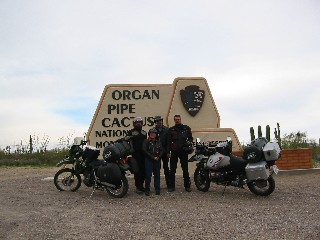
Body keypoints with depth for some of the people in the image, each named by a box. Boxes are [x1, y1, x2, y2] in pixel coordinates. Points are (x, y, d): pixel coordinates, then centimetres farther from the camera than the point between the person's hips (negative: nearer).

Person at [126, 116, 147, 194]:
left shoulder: (144, 133, 19)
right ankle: (138, 187, -1)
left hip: (143, 153, 5)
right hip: (136, 154, -5)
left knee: (143, 170, 3)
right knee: (137, 170, -6)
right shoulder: (131, 132, 2)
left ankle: (141, 185, 15)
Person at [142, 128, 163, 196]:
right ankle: (147, 190, 0)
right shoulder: (146, 141, 2)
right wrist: (152, 157, -12)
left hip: (157, 160, 3)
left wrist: (158, 157, -9)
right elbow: (144, 150, -8)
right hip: (148, 160, -3)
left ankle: (157, 189, 11)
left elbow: (161, 150, 9)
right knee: (148, 175, -6)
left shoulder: (158, 142, 14)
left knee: (157, 175, 4)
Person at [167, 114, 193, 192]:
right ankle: (172, 186, 12)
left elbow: (190, 138, 12)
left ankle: (187, 186, 13)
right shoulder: (171, 130, 8)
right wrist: (168, 152, -2)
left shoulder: (186, 128, 8)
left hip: (183, 151, 0)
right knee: (172, 170, 4)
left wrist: (189, 143, -10)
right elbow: (169, 141, 6)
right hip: (174, 151, 1)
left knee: (185, 169, 5)